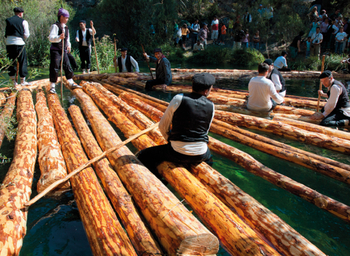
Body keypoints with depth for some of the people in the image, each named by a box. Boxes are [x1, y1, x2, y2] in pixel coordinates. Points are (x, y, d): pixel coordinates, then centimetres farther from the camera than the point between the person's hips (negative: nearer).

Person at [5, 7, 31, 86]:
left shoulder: (8, 20, 11)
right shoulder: (23, 21, 1)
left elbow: (6, 34, 7)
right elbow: (26, 35, -2)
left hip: (9, 43, 4)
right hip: (19, 43, -3)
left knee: (11, 62, 10)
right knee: (22, 62, 5)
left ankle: (13, 81, 14)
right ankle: (22, 81, 7)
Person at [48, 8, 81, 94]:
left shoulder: (66, 27, 15)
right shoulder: (55, 26, -11)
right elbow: (51, 38, -23)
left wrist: (68, 45, 9)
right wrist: (59, 37, -41)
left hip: (64, 51, 7)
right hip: (55, 50, -7)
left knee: (67, 66, 10)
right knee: (54, 68, -6)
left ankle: (71, 83, 21)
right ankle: (52, 87, 2)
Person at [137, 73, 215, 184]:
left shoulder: (179, 99, -11)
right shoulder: (211, 106, 0)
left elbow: (163, 126, -2)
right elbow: (205, 131, 11)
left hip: (178, 154, -4)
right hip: (200, 156, 5)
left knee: (144, 157, 10)